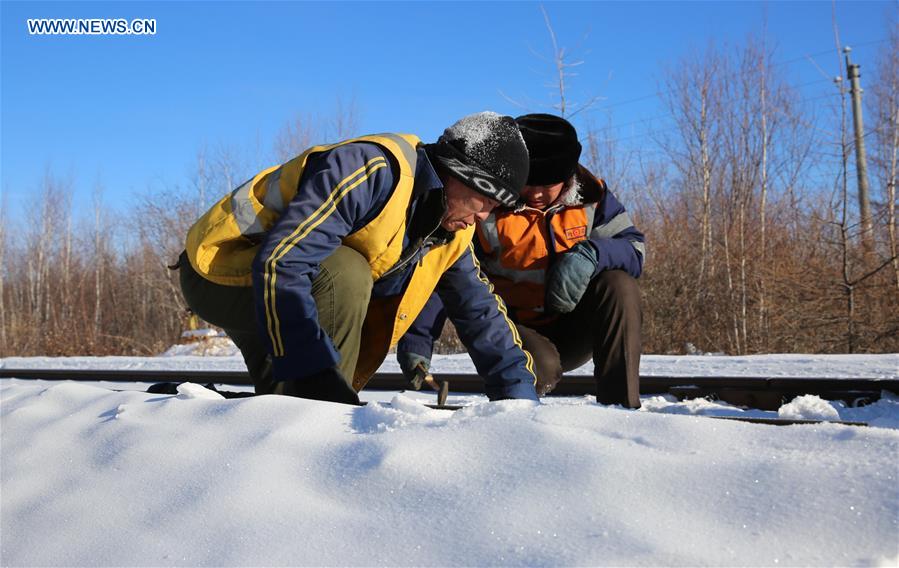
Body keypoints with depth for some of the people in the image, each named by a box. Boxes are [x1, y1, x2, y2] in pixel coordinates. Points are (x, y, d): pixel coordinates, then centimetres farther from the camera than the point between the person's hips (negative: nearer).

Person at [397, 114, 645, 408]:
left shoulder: (590, 195, -5)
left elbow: (634, 248, -7)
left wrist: (591, 254, -30)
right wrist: (417, 341, -28)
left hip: (572, 333, 4)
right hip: (514, 333, -4)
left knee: (619, 285, -24)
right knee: (539, 367, -37)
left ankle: (621, 404, -21)